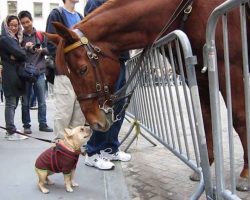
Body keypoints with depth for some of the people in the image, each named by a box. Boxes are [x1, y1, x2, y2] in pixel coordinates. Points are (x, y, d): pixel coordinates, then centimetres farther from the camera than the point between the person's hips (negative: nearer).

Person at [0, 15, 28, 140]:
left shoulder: (15, 39, 19)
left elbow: (23, 55, 12)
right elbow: (20, 54, -17)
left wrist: (15, 56, -7)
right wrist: (23, 50, 3)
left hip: (17, 75, 8)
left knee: (13, 104, 11)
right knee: (11, 104, -6)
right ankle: (11, 133, -2)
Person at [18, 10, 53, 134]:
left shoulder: (40, 35, 7)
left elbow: (49, 49, 7)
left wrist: (42, 50, -14)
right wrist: (25, 48, -15)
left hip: (39, 72, 1)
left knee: (42, 101, 6)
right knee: (25, 102, 5)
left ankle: (43, 124, 15)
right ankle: (26, 125, 14)